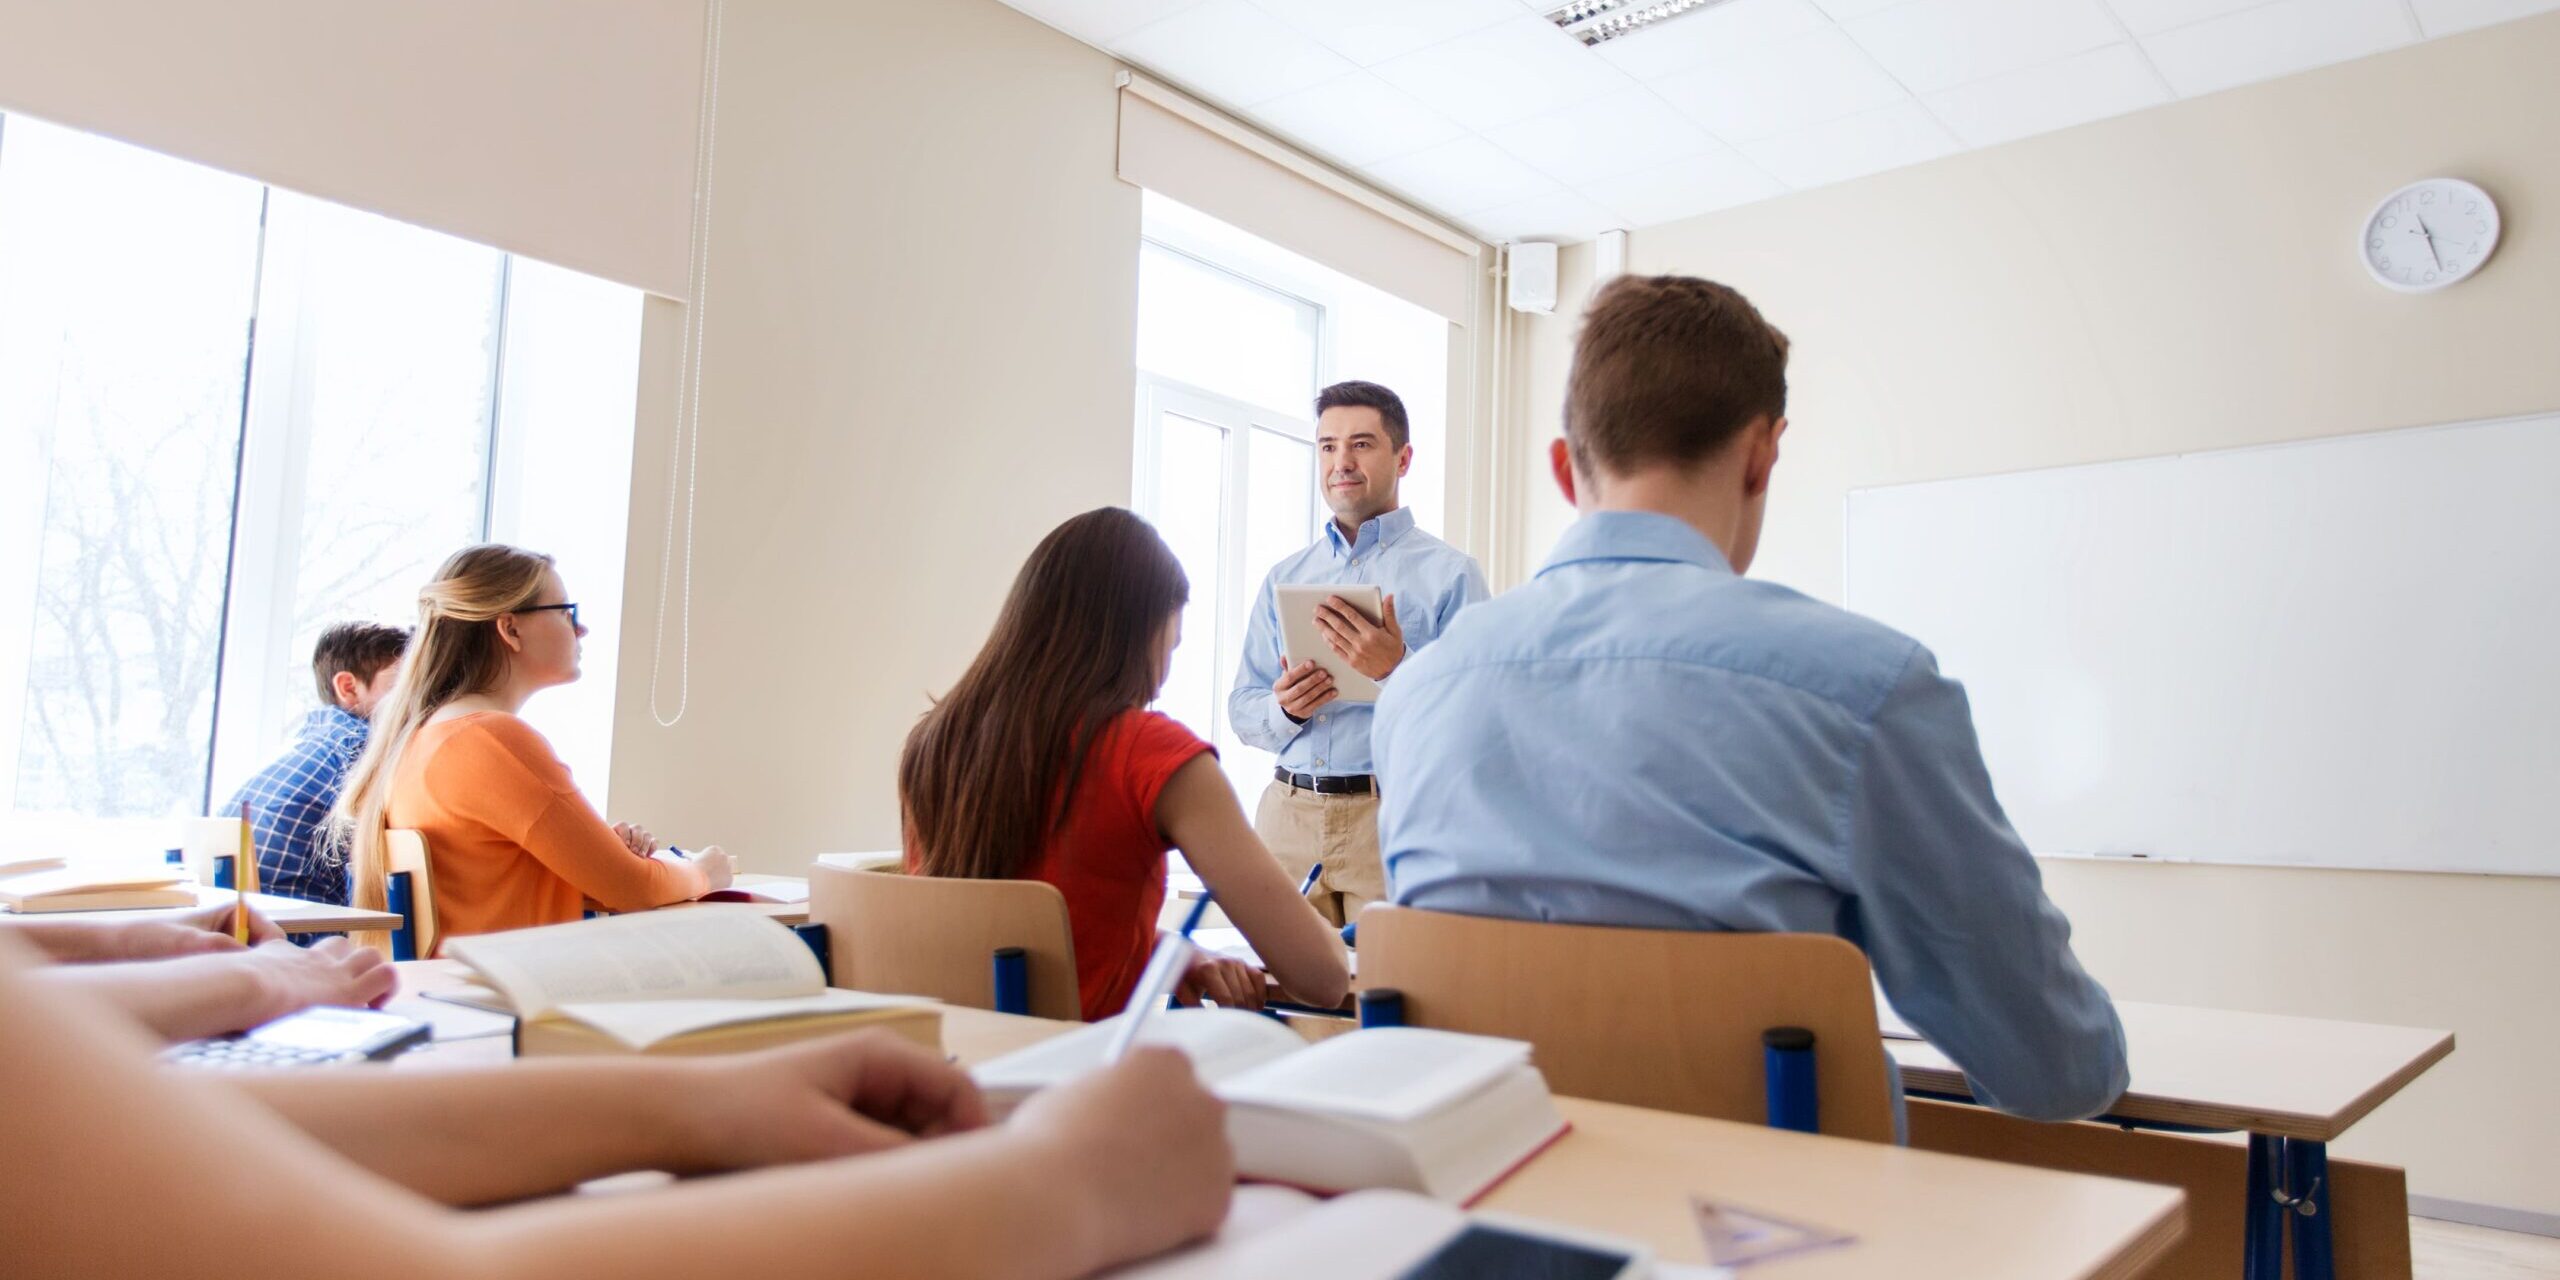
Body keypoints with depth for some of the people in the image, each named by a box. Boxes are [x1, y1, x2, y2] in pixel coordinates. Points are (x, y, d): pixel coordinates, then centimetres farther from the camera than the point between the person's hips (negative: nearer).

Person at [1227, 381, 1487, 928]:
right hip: (1287, 815, 4)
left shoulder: (1450, 572, 1)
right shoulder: (1283, 579, 15)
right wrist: (1285, 708, -7)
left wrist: (1398, 670, -23)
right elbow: (1241, 711, 14)